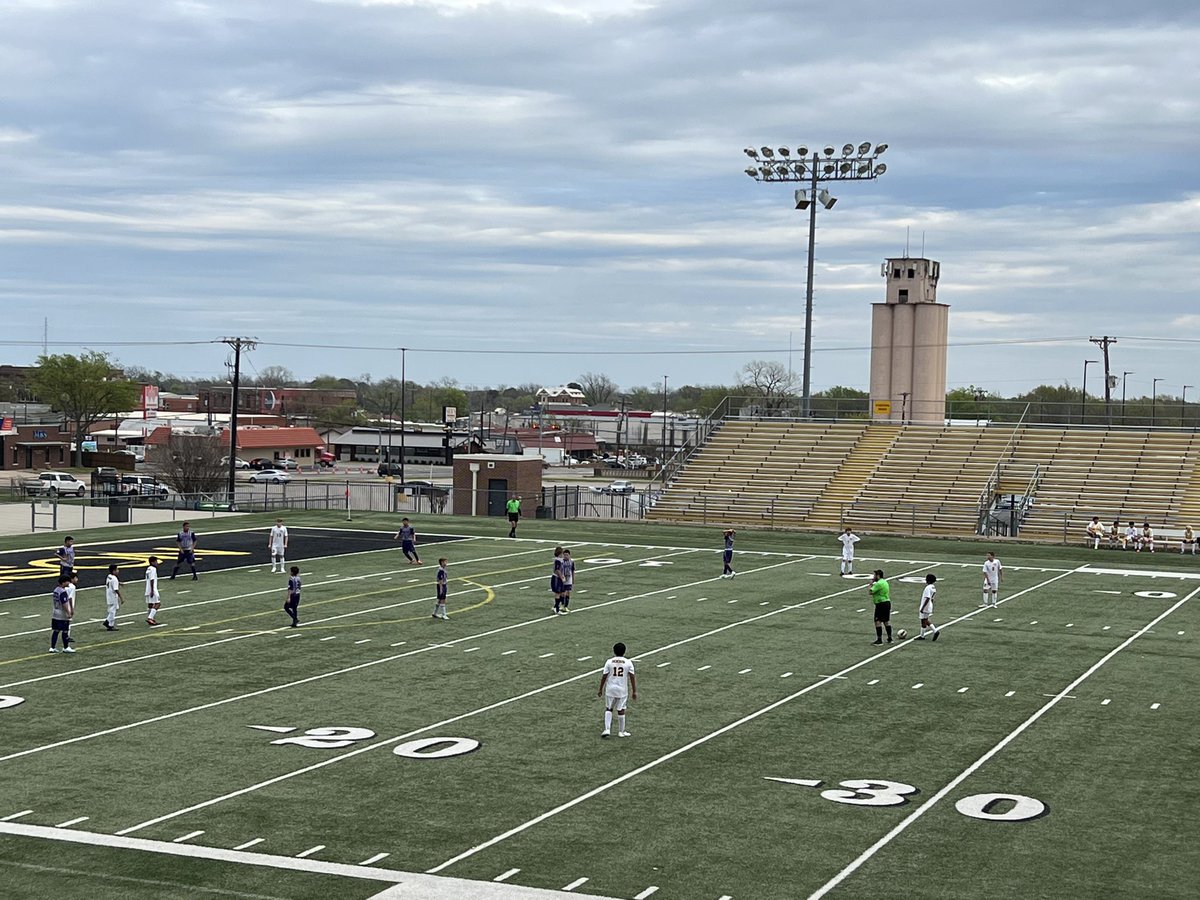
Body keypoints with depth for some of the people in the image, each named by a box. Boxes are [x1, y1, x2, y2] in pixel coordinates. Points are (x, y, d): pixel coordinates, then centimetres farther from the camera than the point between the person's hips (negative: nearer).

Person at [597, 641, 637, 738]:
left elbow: (604, 677, -1)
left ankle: (607, 729, 4)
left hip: (610, 689, 1)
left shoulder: (609, 662, -3)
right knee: (621, 711, 8)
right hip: (622, 690, 0)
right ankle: (621, 731, 18)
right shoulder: (628, 663, -4)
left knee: (608, 709, 15)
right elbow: (632, 677, -4)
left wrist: (600, 690, 9)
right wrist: (634, 691, 3)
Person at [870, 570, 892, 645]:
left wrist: (871, 584, 0)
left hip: (881, 604, -10)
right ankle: (890, 638, 18)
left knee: (878, 621, -7)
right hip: (887, 602, 10)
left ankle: (879, 639, -9)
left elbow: (871, 592, -18)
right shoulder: (885, 582, 15)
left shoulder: (879, 583, -16)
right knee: (886, 621, 15)